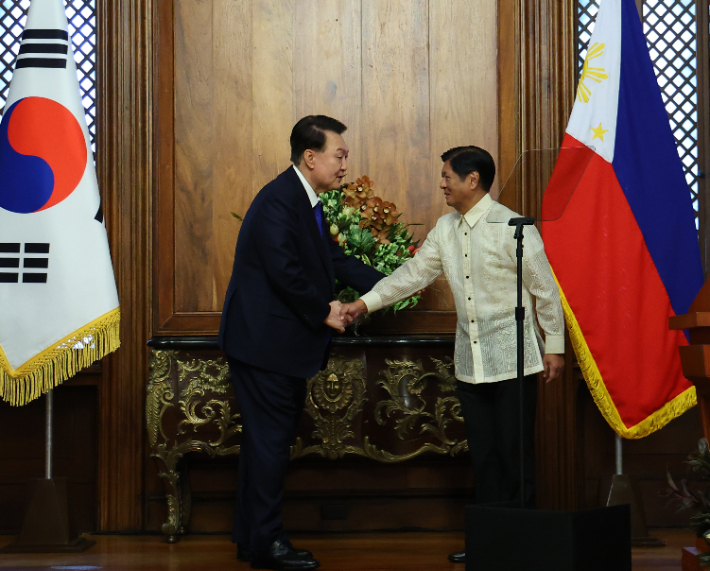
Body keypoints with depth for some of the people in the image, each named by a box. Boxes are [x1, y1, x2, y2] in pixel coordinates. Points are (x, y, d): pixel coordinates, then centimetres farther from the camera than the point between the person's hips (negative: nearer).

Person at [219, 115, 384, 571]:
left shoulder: (307, 202, 13)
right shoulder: (278, 200, -19)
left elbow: (334, 257, 16)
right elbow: (284, 270, -24)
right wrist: (324, 311, -13)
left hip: (284, 343, 11)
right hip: (264, 342, -11)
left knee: (269, 438, 15)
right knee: (270, 439, -4)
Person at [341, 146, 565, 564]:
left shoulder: (511, 227, -12)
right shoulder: (446, 229, 8)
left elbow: (545, 289, -8)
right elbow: (414, 272, 14)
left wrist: (554, 345, -5)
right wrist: (366, 302, 7)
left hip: (512, 358, -6)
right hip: (470, 361, 6)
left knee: (515, 451, -1)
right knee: (483, 452, 10)